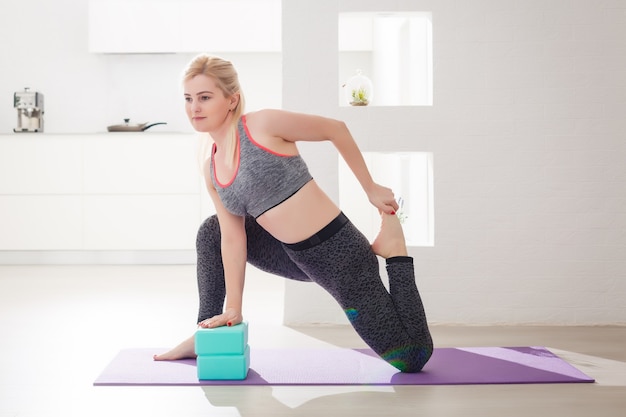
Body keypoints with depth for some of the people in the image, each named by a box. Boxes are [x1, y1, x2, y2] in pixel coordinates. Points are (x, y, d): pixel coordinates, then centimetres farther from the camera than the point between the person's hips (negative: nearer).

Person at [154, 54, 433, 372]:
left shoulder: (262, 125, -15)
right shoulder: (211, 169, 5)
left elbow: (336, 129, -6)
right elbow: (232, 237, 6)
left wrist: (371, 189, -3)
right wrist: (233, 307, 3)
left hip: (335, 249, -7)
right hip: (295, 257, 7)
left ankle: (393, 249, 7)